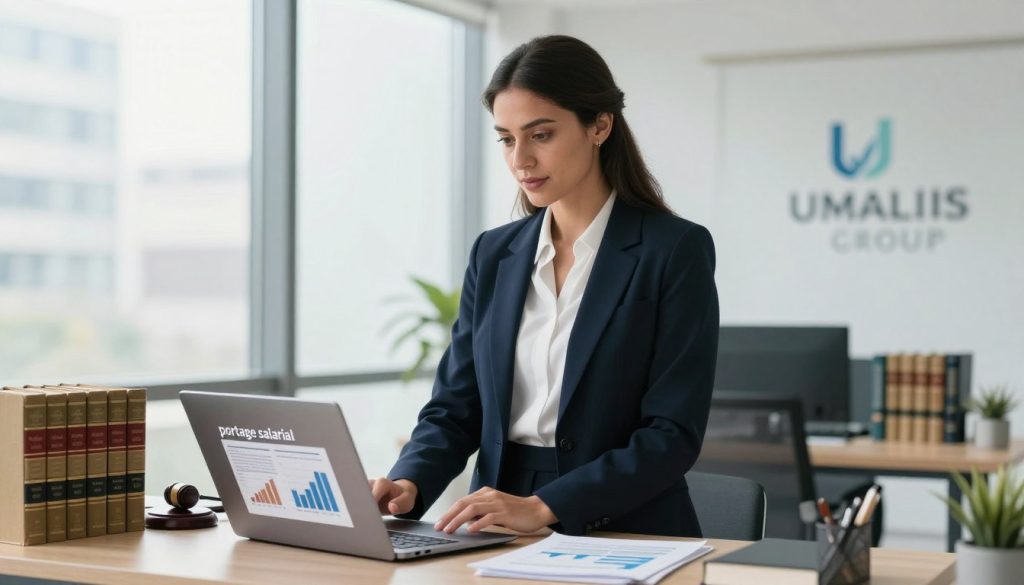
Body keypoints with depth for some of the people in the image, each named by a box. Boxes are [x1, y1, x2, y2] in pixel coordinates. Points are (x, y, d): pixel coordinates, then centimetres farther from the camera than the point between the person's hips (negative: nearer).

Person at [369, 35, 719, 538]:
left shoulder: (675, 250, -6)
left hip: (627, 543, -3)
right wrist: (408, 484, -11)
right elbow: (455, 408, 9)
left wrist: (543, 507, -21)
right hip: (503, 540, 4)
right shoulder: (494, 254, 9)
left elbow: (673, 433, -12)